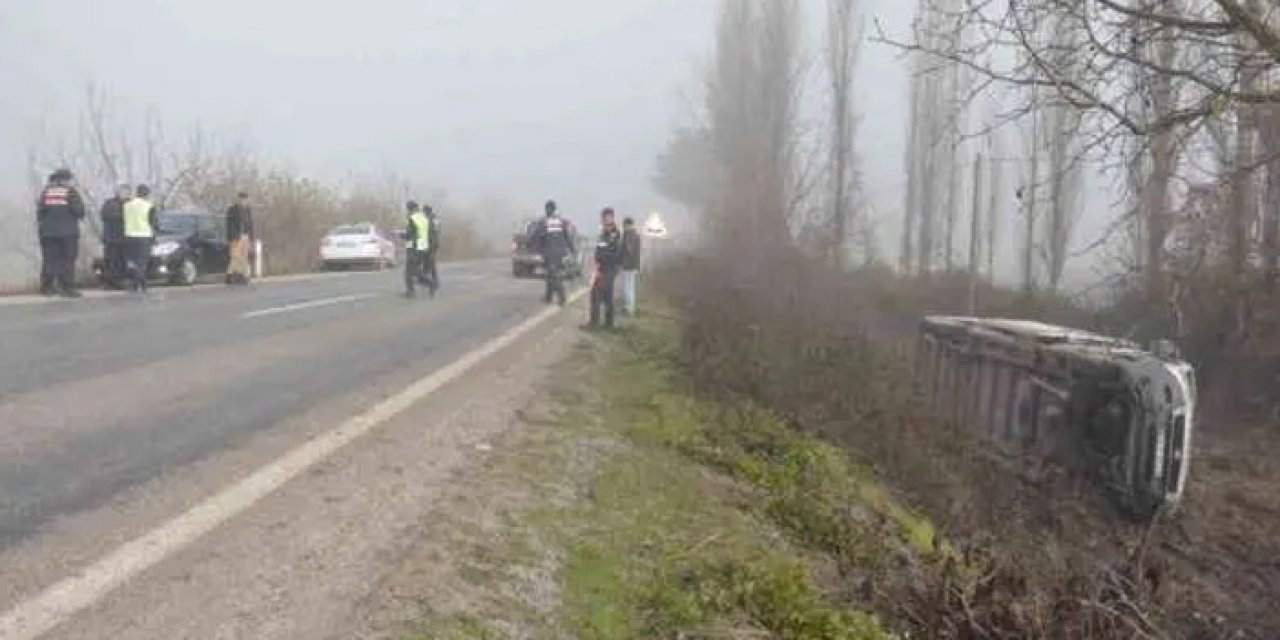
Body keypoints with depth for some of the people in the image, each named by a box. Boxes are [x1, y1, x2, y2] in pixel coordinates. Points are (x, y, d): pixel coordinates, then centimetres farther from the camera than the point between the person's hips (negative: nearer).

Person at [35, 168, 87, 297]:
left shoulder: (46, 191, 10)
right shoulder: (71, 191, -4)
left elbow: (40, 211, 8)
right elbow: (79, 210, -11)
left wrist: (41, 227, 15)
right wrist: (80, 216, 12)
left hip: (48, 231, 4)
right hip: (68, 231, -4)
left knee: (49, 260, 9)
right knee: (67, 260, -2)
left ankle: (47, 287, 10)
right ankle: (67, 288, -5)